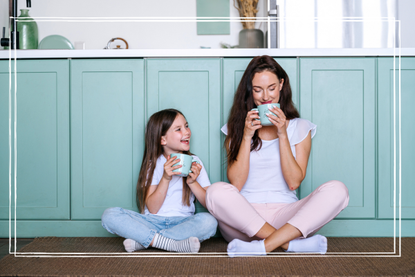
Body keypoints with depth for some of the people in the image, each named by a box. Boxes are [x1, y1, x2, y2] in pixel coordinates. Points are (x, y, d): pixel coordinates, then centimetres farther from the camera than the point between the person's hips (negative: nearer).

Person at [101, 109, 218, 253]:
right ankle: (174, 244, -29)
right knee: (109, 215, -22)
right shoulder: (153, 164, 5)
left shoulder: (194, 162, 8)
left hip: (182, 222, 0)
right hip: (152, 222, 0)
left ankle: (142, 240, -25)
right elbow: (152, 208, -6)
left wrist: (192, 182, -14)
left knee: (209, 221, -32)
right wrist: (166, 178, -17)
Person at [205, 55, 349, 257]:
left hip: (284, 214, 1)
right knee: (217, 192, -32)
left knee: (337, 190, -24)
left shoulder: (299, 127, 11)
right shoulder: (237, 127, 11)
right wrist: (247, 136, -7)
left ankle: (264, 246, -30)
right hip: (244, 216, 0)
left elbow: (294, 182, -1)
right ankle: (292, 243, -27)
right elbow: (235, 183, -1)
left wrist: (282, 135, -7)